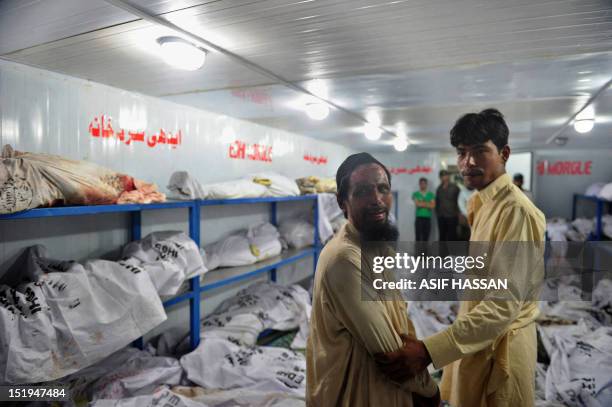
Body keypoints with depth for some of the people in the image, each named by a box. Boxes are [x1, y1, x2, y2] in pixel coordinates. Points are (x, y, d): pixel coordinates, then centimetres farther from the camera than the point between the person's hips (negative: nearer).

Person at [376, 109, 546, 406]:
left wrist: (429, 350, -36)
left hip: (499, 344, -8)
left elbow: (506, 304, -31)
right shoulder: (483, 203, 5)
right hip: (477, 337, 8)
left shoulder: (516, 210, -24)